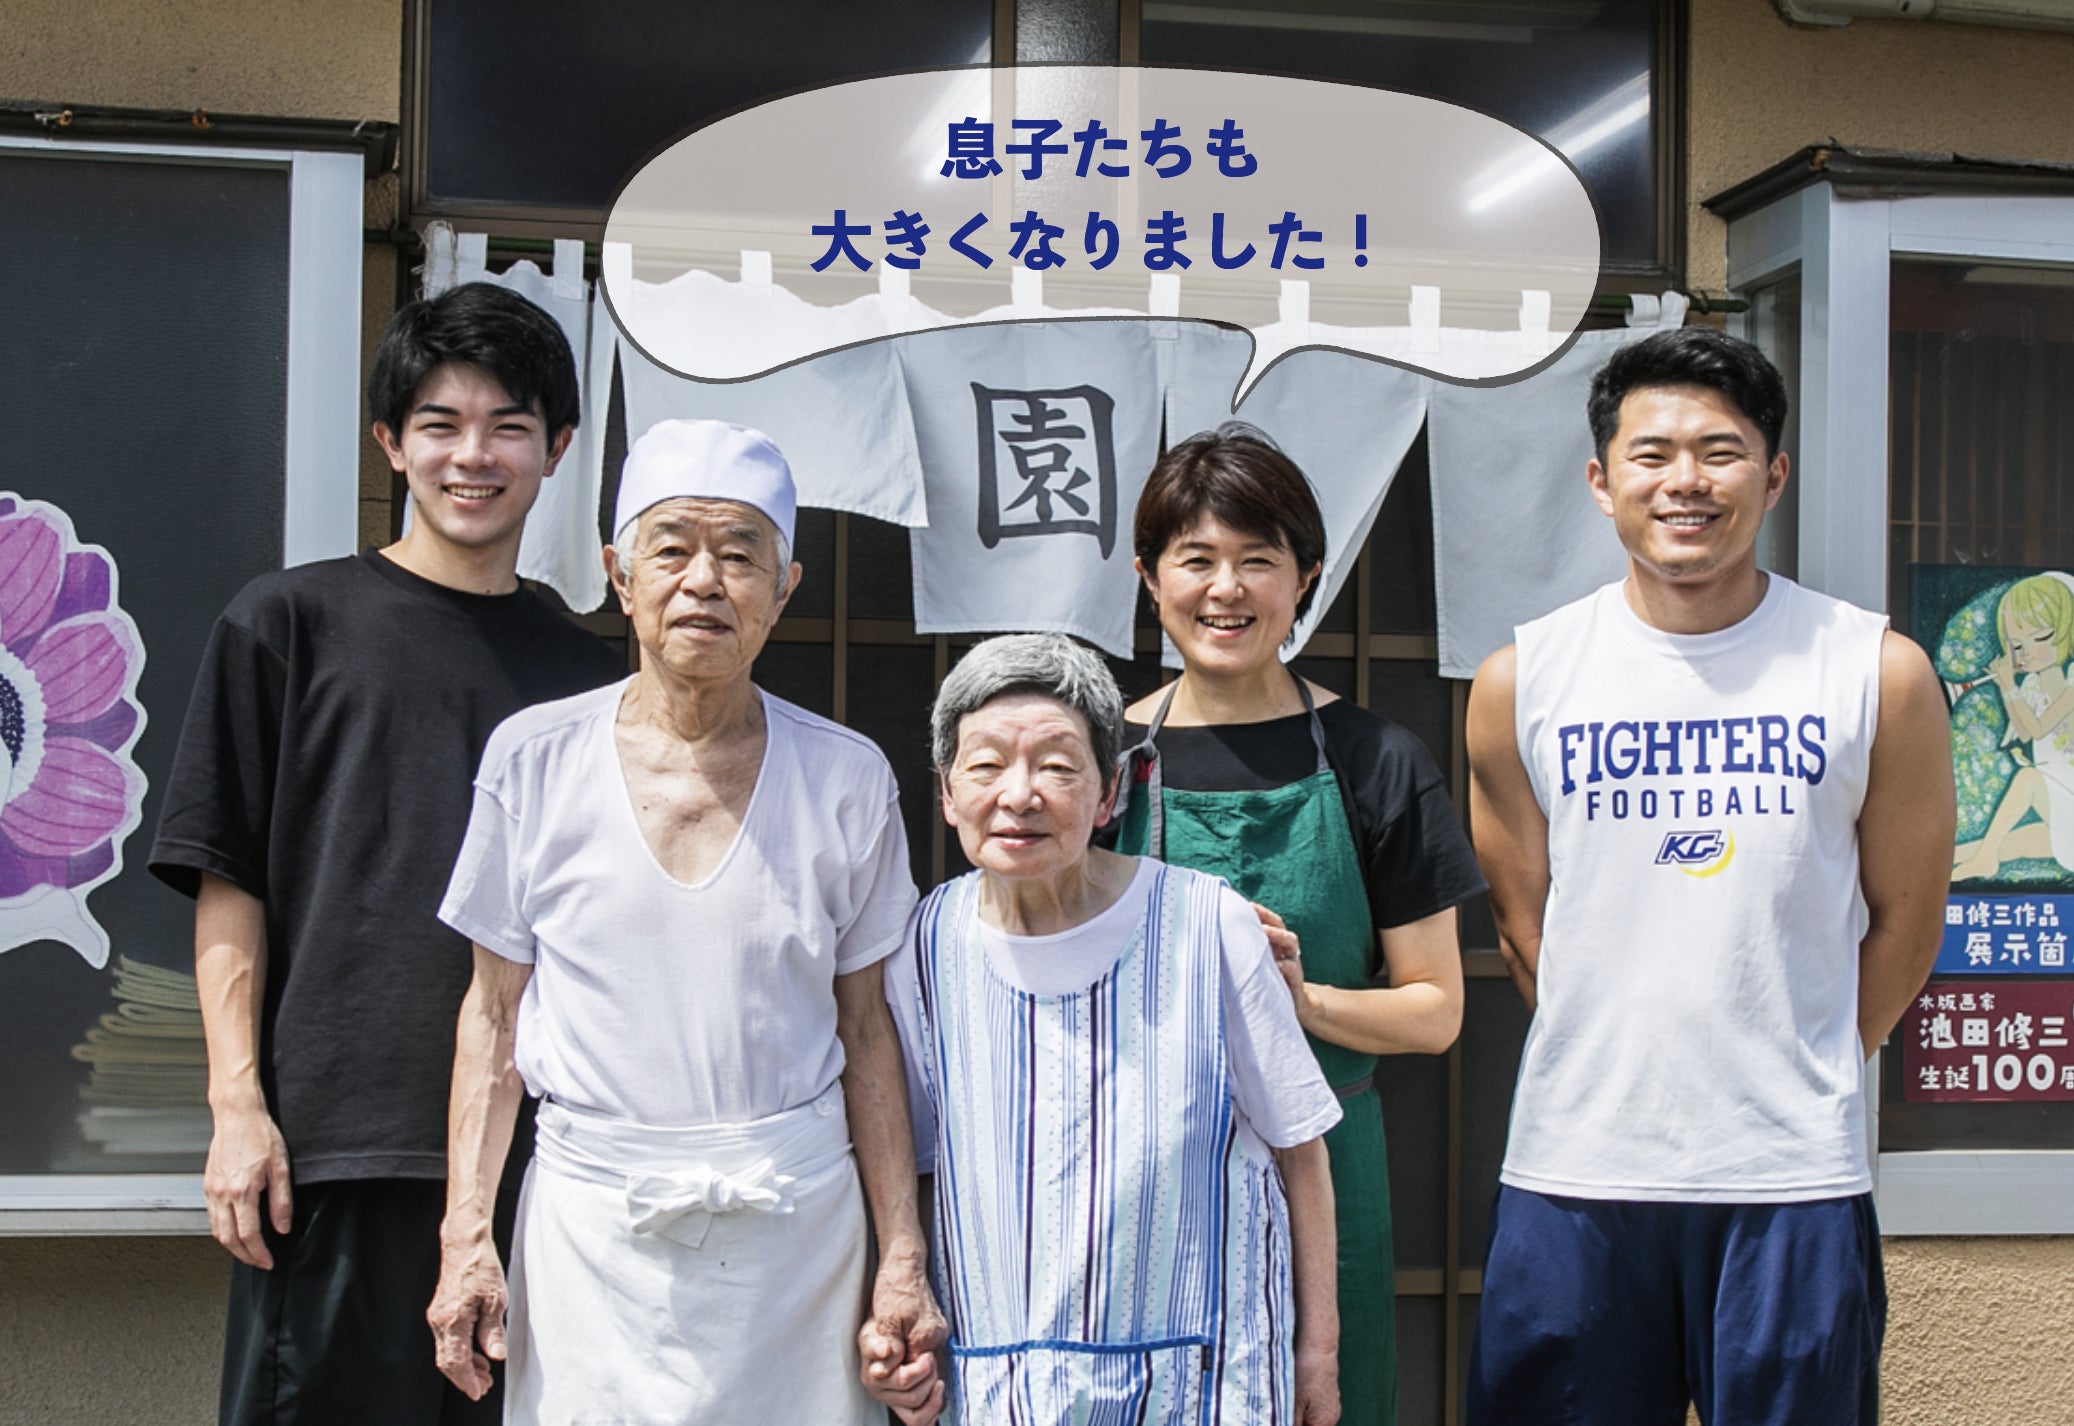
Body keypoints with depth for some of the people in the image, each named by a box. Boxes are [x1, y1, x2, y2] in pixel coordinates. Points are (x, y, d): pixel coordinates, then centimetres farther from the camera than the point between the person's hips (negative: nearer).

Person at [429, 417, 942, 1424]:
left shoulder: (848, 780, 0)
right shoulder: (533, 758, -1)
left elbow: (866, 1028, 5)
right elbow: (495, 1010, 5)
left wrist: (904, 1258, 2)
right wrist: (464, 1234, -1)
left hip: (797, 1225, 1)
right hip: (590, 1223, 0)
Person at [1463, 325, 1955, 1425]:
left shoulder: (1878, 672, -1)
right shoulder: (1520, 682, 1)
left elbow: (1906, 918, 7)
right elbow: (1524, 923, 8)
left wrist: (1799, 1078, 8)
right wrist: (1621, 1073, 6)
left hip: (1794, 1176, -1)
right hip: (1572, 1170, 1)